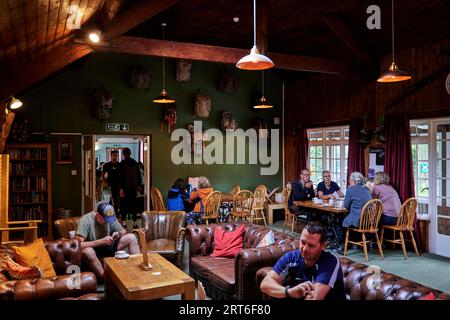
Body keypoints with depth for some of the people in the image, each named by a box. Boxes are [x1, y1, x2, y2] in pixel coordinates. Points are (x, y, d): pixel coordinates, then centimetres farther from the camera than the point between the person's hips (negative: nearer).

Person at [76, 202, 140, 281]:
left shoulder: (110, 218, -9)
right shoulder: (86, 220, -25)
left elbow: (123, 231, 6)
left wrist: (118, 234, -18)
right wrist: (101, 241, -34)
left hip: (107, 248, 5)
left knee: (132, 237, -11)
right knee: (87, 251, -41)